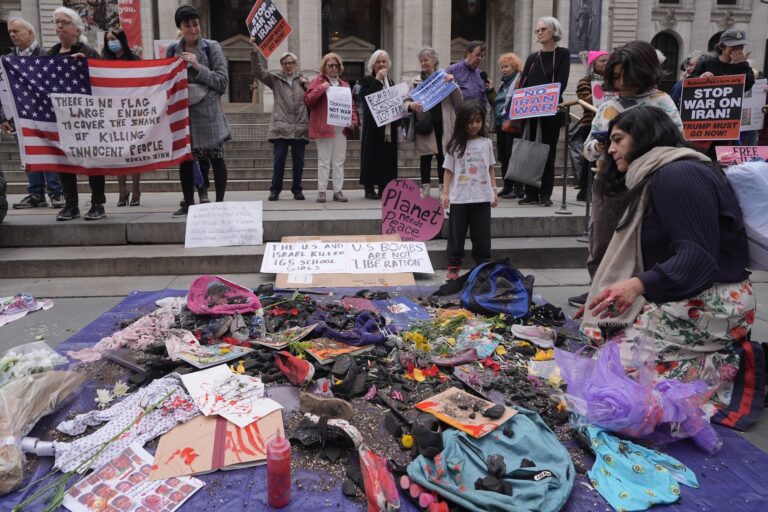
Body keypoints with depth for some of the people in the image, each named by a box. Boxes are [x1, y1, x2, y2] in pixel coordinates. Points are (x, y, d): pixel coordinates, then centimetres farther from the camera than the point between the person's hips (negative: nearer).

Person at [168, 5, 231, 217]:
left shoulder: (212, 47, 1)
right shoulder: (172, 50, 10)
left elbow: (223, 81, -4)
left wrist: (198, 67, -12)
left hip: (208, 111, -3)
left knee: (216, 158, -1)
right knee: (185, 159, 6)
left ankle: (219, 202, 6)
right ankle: (188, 203, 16)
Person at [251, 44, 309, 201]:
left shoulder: (303, 79, 15)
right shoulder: (275, 78, 10)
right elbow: (257, 71, 0)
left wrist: (306, 85, -2)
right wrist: (255, 50, -7)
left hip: (300, 127, 2)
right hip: (281, 127, -1)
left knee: (299, 160, 5)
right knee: (279, 159, -3)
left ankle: (297, 190, 15)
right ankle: (275, 189, 6)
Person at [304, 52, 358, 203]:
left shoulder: (344, 85, 19)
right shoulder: (318, 81, 5)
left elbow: (351, 106, 21)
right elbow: (307, 100, -6)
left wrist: (353, 121, 4)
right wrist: (321, 88, -15)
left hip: (341, 128, 5)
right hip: (324, 127, -5)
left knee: (339, 162, 5)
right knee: (324, 161, -3)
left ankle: (338, 191, 10)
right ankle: (321, 191, 1)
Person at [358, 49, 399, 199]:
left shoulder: (390, 82, 18)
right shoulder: (367, 80, 1)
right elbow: (366, 97, -16)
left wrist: (398, 122, 12)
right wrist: (377, 79, -14)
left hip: (389, 125, 5)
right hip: (373, 124, -5)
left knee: (387, 156, 4)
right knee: (372, 154, -4)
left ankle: (384, 187, 9)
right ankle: (369, 188, 0)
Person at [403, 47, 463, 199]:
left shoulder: (445, 78, 6)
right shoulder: (416, 81, 9)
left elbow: (459, 102, 2)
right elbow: (406, 101, 6)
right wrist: (410, 105, -17)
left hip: (442, 124, 0)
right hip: (424, 124, 1)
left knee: (442, 156, 4)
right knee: (425, 157, 3)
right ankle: (425, 189, 10)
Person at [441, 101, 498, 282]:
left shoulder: (486, 143, 7)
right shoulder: (455, 145, 2)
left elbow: (490, 169, 12)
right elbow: (449, 170, 2)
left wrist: (494, 191, 7)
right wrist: (445, 193, -4)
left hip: (482, 197, 1)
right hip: (459, 198, -1)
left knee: (481, 234, 6)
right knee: (456, 233, 4)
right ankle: (453, 267, 11)